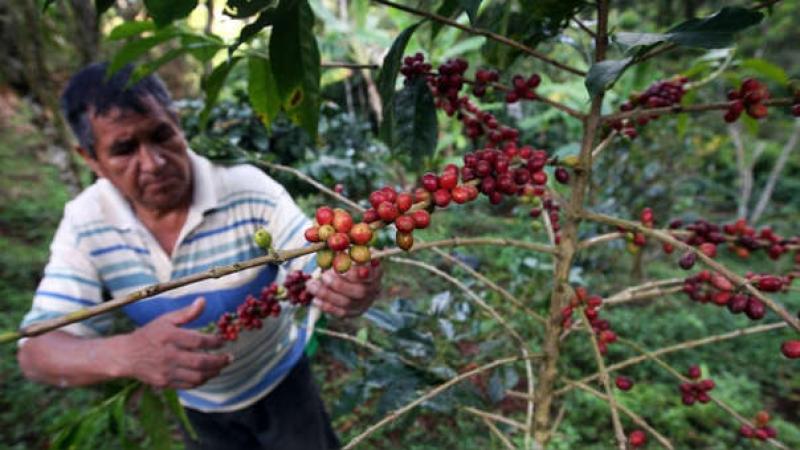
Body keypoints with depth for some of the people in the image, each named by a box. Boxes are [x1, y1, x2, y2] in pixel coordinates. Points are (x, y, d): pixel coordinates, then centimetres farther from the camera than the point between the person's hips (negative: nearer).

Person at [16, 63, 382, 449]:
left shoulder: (250, 191, -26)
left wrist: (349, 284, -52)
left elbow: (320, 267, -27)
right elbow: (36, 351, -21)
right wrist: (125, 354, -44)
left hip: (280, 380, -2)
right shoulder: (84, 224, -18)